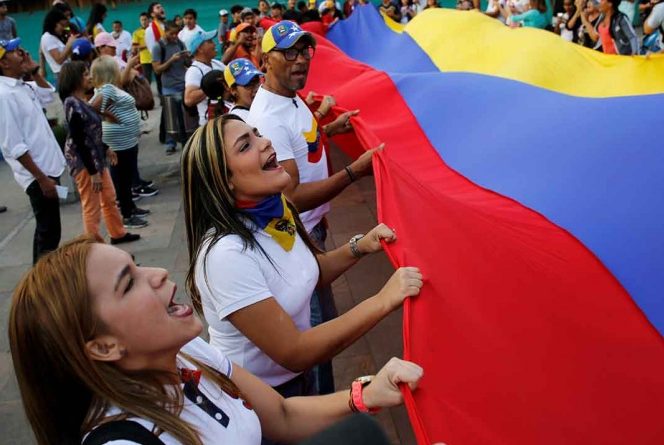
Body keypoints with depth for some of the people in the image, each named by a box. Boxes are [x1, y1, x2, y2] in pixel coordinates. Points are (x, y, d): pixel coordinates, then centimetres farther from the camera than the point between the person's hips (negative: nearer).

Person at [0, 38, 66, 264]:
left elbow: (47, 96, 27)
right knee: (49, 231, -4)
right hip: (37, 174, -10)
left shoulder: (23, 86, 7)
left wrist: (34, 70, 10)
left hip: (47, 167, 10)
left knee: (46, 228, 19)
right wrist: (41, 178, -22)